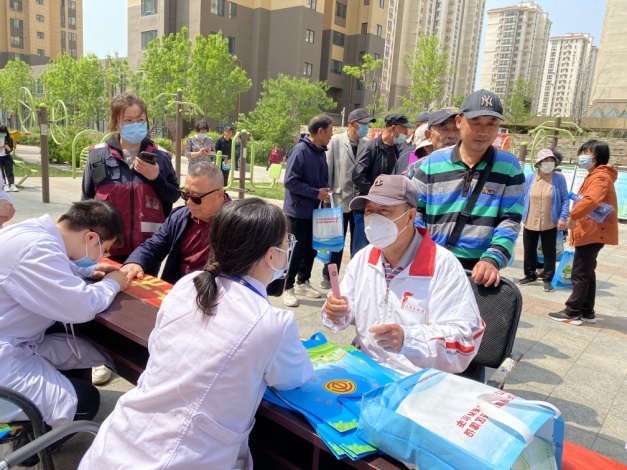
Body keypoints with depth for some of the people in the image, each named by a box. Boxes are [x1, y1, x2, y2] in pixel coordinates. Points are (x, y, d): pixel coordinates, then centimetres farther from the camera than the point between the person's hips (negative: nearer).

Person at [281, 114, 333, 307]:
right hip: (298, 210, -8)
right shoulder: (300, 150, -18)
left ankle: (303, 282, 29)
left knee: (312, 246, 13)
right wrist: (316, 193, -20)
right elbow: (290, 181, -22)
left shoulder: (321, 152, 7)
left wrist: (325, 191, -4)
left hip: (314, 210, 8)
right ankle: (288, 287, 10)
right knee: (301, 247, -4)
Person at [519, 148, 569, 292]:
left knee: (549, 253, 7)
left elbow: (565, 199, -1)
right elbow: (523, 198, 6)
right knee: (529, 251, 13)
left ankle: (547, 279, 20)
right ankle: (530, 275, 31)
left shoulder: (559, 179, -5)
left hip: (550, 224, -2)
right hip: (530, 223, 2)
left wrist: (563, 217, -9)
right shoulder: (530, 178, -1)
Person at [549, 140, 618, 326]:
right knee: (587, 273, 15)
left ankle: (572, 312, 1)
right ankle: (587, 312, 23)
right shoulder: (594, 176, 18)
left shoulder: (600, 176, -16)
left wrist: (573, 215, -25)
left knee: (580, 274, -5)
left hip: (592, 232, -11)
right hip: (591, 231, 11)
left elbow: (592, 200, -33)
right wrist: (576, 216, 7)